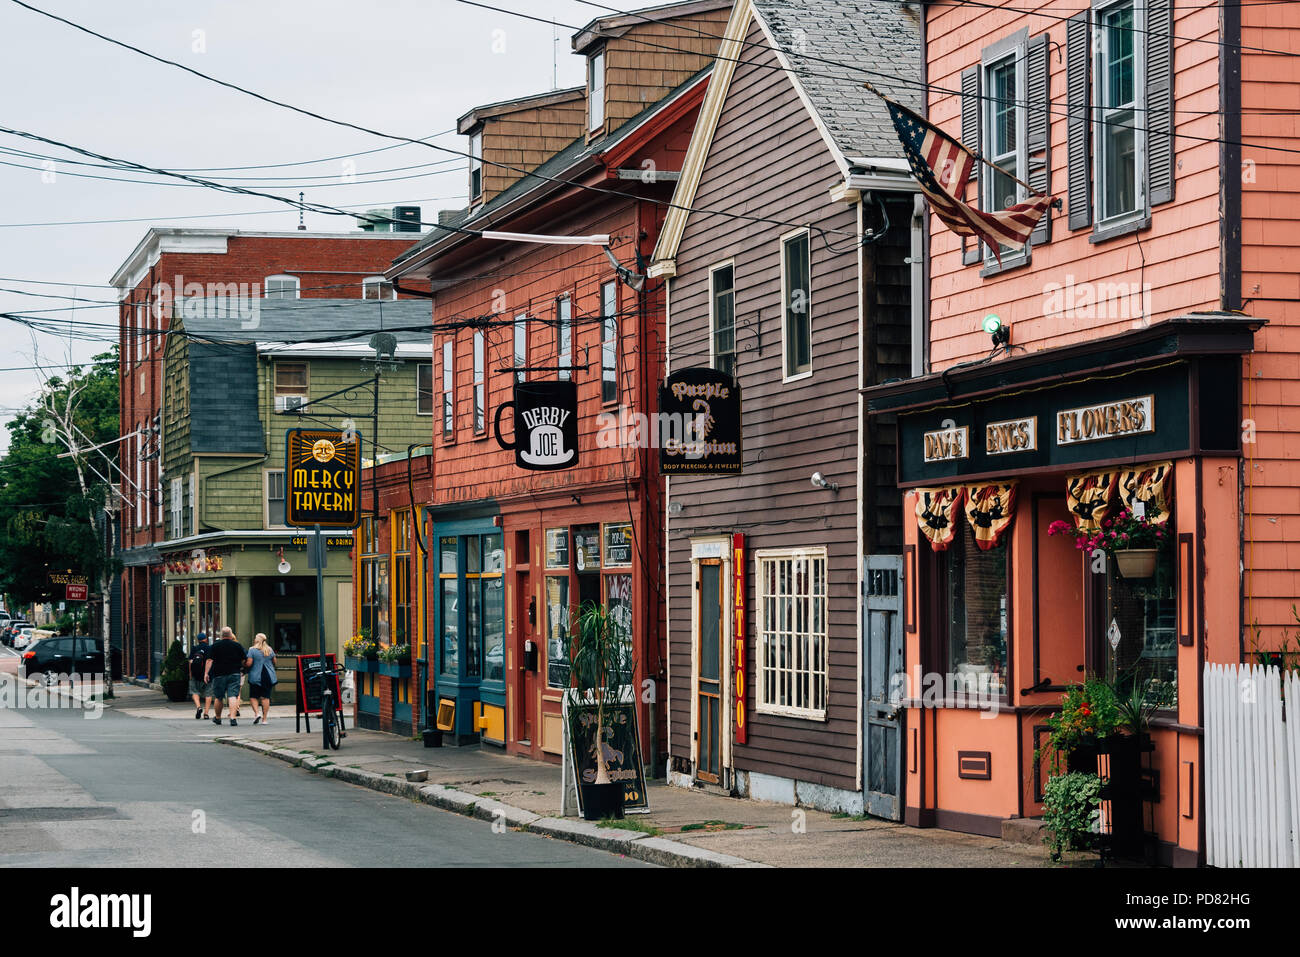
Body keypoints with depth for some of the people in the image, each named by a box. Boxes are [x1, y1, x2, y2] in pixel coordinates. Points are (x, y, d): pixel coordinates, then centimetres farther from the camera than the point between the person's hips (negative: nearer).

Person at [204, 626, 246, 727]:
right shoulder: (238, 646, 3)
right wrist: (240, 667, 27)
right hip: (234, 674, 0)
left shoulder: (215, 646, -1)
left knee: (218, 697, 12)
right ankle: (233, 717, -19)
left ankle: (217, 718, 27)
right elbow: (244, 661, 8)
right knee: (233, 696, -6)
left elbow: (210, 660, -5)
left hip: (219, 674, 0)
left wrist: (206, 673, -1)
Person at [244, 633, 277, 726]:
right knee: (265, 697, 4)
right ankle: (264, 718, 3)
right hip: (268, 676, 3)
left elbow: (248, 663, -13)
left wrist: (243, 664, 7)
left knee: (253, 696, 7)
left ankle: (256, 713, -12)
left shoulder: (252, 650, -8)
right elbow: (274, 662, 13)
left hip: (256, 676, -3)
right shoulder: (270, 650, 5)